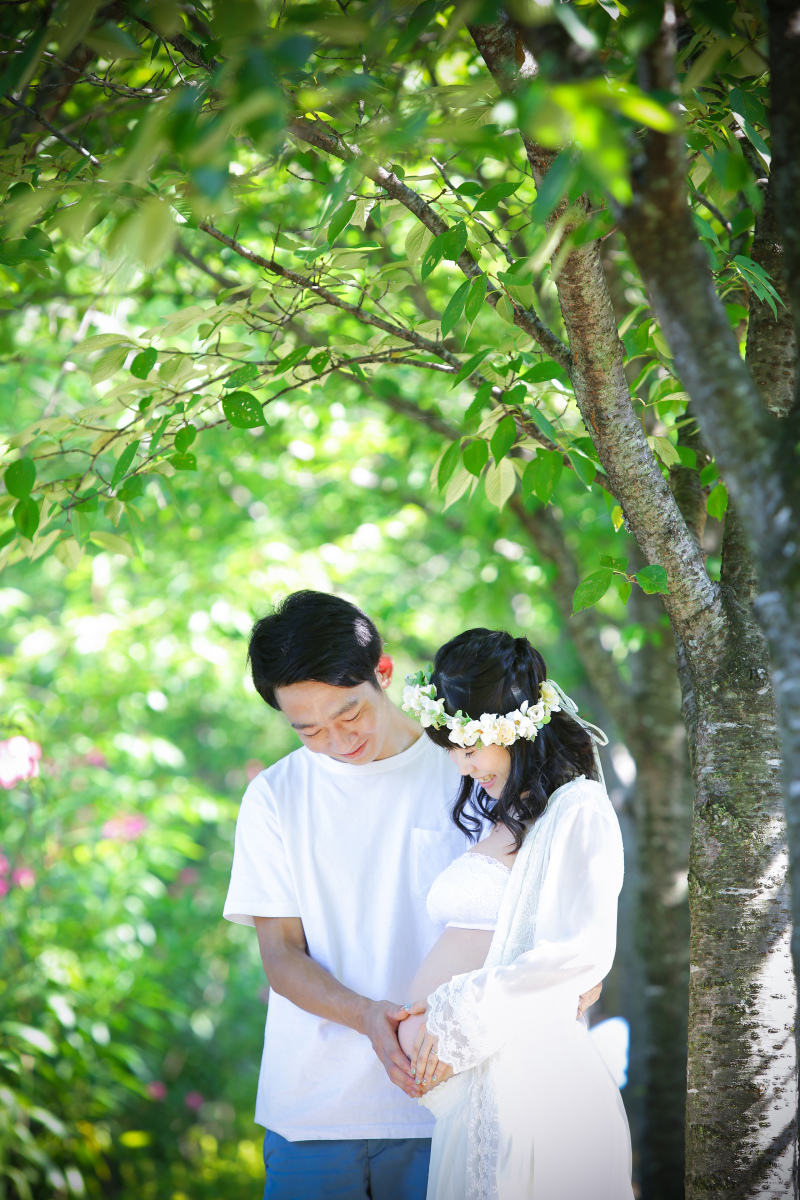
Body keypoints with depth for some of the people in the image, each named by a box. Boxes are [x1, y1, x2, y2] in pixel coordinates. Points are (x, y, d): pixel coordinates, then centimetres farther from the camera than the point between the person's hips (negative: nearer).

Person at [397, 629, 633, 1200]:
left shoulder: (578, 809, -4)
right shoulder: (499, 820, 22)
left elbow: (583, 953, -16)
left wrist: (458, 1014, -12)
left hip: (523, 1081, -8)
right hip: (471, 1085, 8)